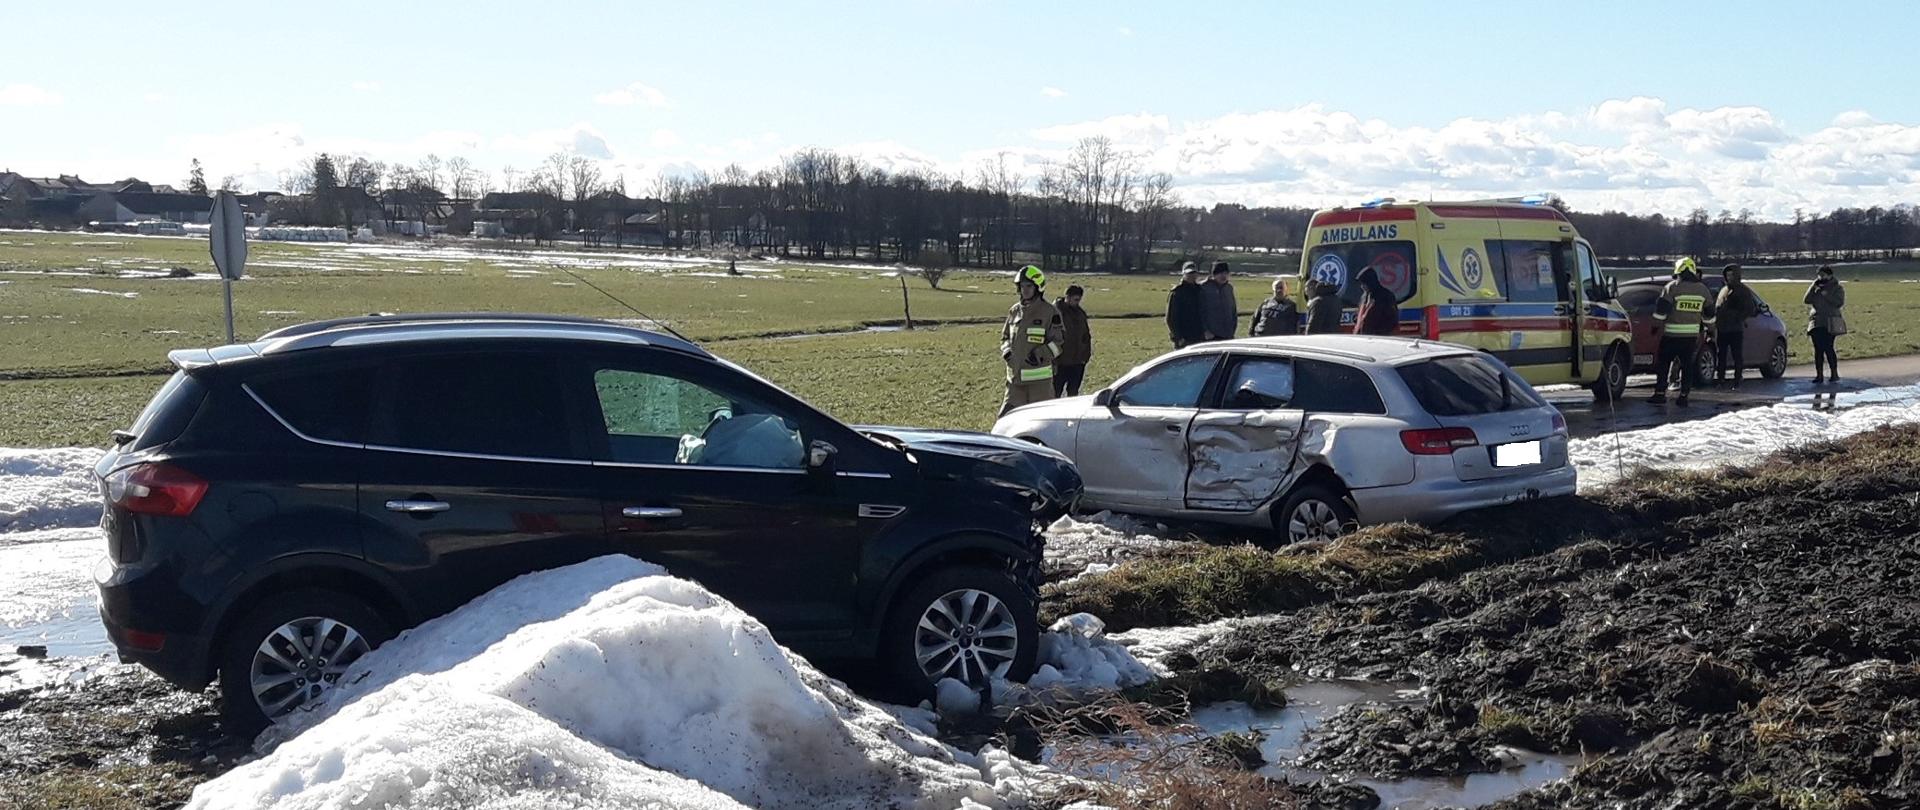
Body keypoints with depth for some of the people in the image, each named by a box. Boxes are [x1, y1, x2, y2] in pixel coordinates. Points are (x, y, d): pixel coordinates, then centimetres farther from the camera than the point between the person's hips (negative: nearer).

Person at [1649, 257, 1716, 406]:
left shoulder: (1672, 287, -8)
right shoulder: (1702, 289, 7)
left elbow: (1661, 309, -11)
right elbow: (1709, 312, 16)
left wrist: (1656, 326, -1)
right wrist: (1709, 327, 28)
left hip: (1672, 334, -4)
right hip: (1692, 335, 4)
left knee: (1663, 364, 5)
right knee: (1688, 366, 8)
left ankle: (1660, 394, 1)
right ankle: (1683, 396, 5)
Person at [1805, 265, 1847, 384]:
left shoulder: (1837, 288, 3)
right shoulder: (1816, 288, 16)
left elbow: (1839, 302, -10)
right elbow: (1807, 300, 4)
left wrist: (1826, 294, -12)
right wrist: (1813, 286, -3)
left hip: (1829, 323, -5)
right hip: (1816, 322, 5)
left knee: (1828, 348, -11)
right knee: (1818, 349, 4)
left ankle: (1834, 374, -2)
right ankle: (1819, 375, 7)